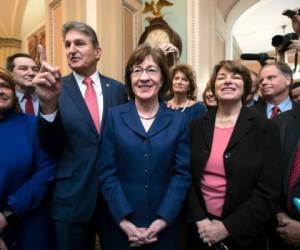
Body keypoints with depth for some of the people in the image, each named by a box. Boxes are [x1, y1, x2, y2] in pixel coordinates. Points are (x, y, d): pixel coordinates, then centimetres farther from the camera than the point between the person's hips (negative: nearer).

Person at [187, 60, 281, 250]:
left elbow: (269, 192, -11)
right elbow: (188, 178, 2)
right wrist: (199, 219, -10)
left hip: (243, 235, -2)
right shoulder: (197, 126, -1)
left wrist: (227, 227, -14)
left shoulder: (266, 129, -9)